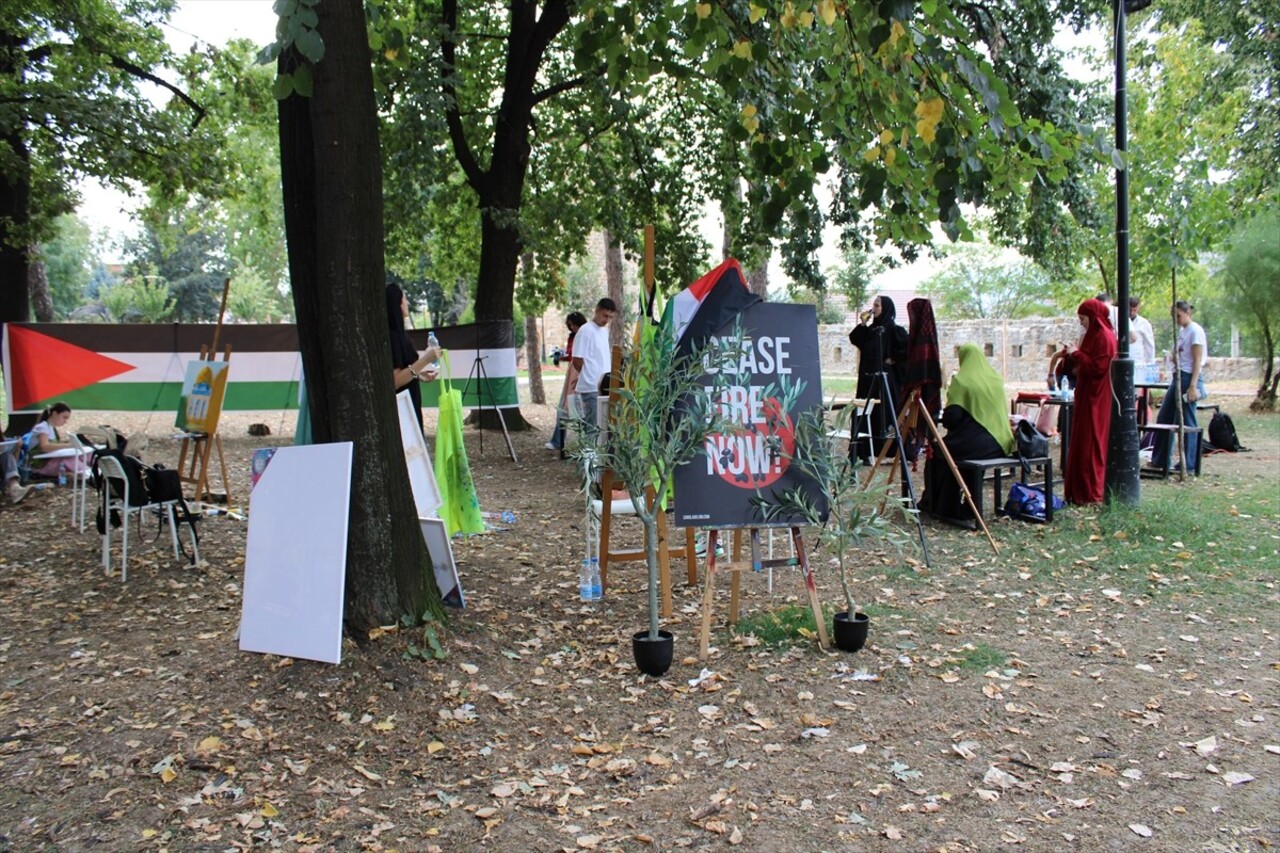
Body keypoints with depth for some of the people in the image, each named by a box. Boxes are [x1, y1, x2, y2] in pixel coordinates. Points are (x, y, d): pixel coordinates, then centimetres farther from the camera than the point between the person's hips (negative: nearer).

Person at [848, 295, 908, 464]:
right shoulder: (870, 329, 14)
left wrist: (893, 359, -11)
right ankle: (868, 452, 10)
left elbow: (907, 348, -14)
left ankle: (894, 452, 1)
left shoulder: (894, 329, -6)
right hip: (868, 378, 7)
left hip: (886, 378, -7)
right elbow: (855, 340, 7)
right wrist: (862, 324, 0)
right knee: (869, 415, 6)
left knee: (886, 414, -5)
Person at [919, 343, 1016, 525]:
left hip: (975, 443, -6)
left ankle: (934, 505, 21)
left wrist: (945, 418, 10)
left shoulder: (961, 381, -9)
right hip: (998, 443, 7)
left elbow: (952, 416, -13)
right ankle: (967, 508, 28)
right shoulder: (996, 379, 9)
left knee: (937, 453, 16)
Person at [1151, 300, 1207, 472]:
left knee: (1187, 422, -3)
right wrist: (1172, 356, 0)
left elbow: (1197, 361, -15)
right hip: (1177, 377, 9)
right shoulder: (1181, 330, 14)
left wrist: (1193, 386, -20)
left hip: (1188, 378, -9)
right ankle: (1159, 460, 15)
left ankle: (1188, 464, 4)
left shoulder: (1195, 331, -10)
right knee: (1164, 418, 9)